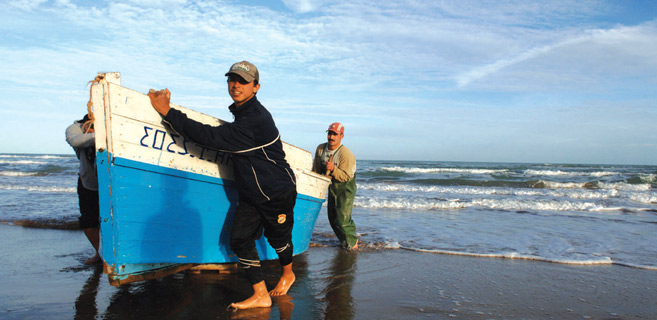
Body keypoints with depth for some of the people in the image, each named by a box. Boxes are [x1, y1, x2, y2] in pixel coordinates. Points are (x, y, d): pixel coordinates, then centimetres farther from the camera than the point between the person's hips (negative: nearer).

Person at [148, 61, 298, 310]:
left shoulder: (255, 121, -29)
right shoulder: (242, 111, 3)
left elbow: (211, 137, -33)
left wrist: (167, 111, -30)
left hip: (278, 192, -8)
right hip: (250, 193, 8)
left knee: (278, 237, 13)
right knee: (240, 239, 1)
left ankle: (288, 274, 44)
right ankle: (260, 296, 11)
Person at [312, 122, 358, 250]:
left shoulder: (346, 154, -24)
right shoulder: (320, 149, -5)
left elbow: (345, 176, -24)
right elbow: (316, 170, 8)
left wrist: (333, 169, -38)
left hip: (346, 188, -6)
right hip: (332, 187, 7)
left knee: (342, 218, -9)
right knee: (332, 217, 11)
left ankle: (352, 244, 13)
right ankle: (345, 241, 31)